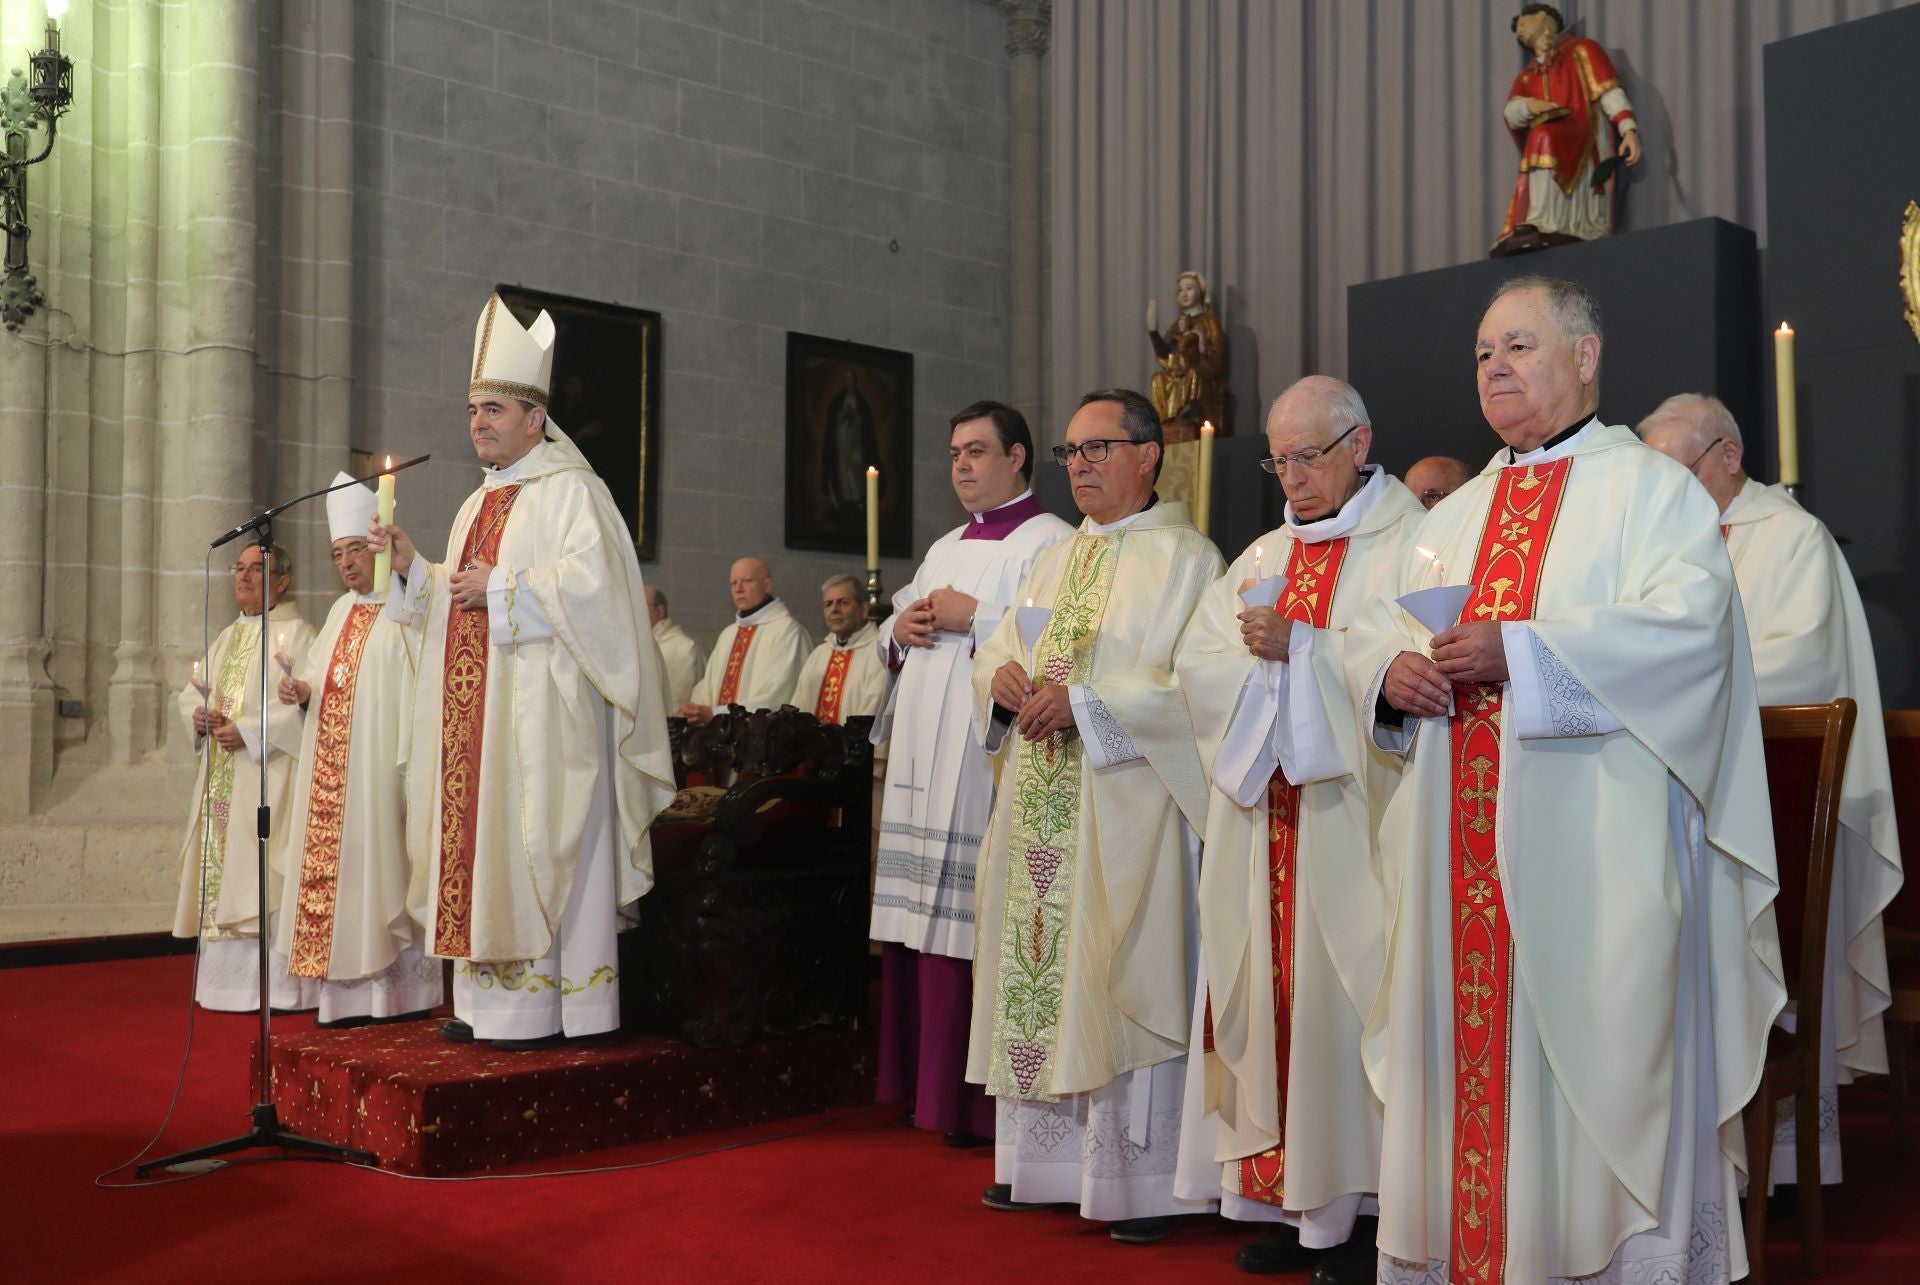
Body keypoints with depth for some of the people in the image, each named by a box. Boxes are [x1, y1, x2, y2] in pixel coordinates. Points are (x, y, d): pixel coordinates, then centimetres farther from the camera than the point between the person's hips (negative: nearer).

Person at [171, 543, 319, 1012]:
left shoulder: (296, 634, -5)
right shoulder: (228, 637, 20)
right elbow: (191, 691, 20)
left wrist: (248, 731, -20)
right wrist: (199, 713, -2)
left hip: (266, 776, -8)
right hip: (221, 780, 8)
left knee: (263, 881, -10)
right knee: (223, 879, 7)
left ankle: (277, 985, -7)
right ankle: (229, 980, 13)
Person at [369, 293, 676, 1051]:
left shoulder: (570, 491, -5)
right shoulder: (476, 507, 21)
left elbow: (589, 582, -19)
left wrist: (500, 585, -15)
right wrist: (411, 567, 9)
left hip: (540, 713, -8)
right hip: (474, 714, 8)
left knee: (536, 846, -7)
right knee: (478, 843, 7)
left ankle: (548, 1004, -1)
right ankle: (489, 997, 13)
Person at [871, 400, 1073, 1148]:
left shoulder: (1048, 543, -3)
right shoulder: (945, 549, 23)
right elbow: (891, 642, 28)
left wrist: (973, 620, -16)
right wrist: (900, 630, 6)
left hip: (990, 759, -8)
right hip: (925, 761, 8)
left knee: (983, 930, -9)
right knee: (927, 924, 8)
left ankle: (985, 1102, -1)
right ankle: (930, 1088, 17)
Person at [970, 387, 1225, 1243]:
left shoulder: (1185, 557, -3)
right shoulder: (1056, 560, 20)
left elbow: (1191, 681, -14)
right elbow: (997, 652, 19)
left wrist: (1083, 701, -20)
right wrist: (1004, 675, -4)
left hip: (1125, 810, -7)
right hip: (1041, 811, 7)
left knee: (1119, 980, -5)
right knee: (1038, 978, 9)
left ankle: (1140, 1185, 4)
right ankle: (1045, 1160, 20)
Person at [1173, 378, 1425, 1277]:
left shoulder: (1408, 543, -1)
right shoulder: (1264, 555, 19)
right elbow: (1198, 662, 8)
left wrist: (1299, 647, -18)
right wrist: (1268, 662, -8)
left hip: (1355, 816, -6)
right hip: (1262, 820, 6)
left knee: (1347, 997, -5)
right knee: (1271, 998, 5)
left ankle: (1366, 1201, 5)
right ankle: (1292, 1197, 13)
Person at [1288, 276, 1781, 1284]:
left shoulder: (1652, 488, 3)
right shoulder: (1455, 514, 20)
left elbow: (1689, 624, -13)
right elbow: (1372, 628, 17)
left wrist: (1519, 648, -21)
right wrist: (1392, 669, -7)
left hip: (1591, 839, -5)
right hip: (1464, 847, 5)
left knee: (1594, 1041, -3)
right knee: (1464, 1039, 6)